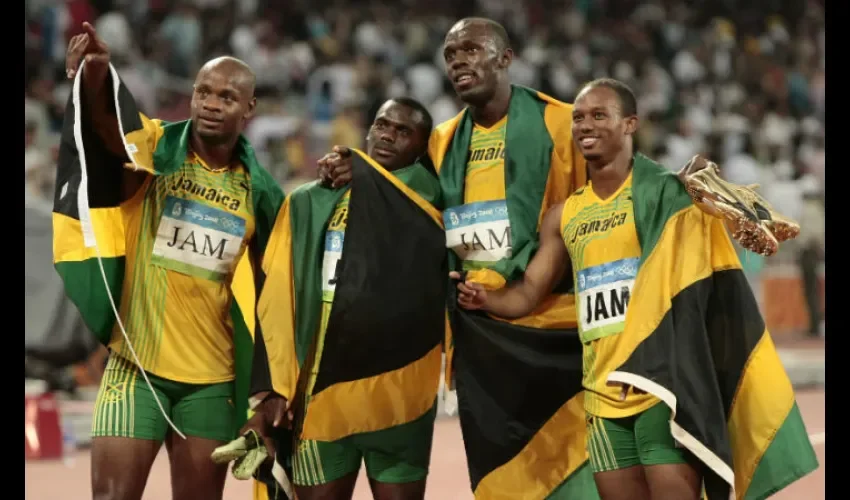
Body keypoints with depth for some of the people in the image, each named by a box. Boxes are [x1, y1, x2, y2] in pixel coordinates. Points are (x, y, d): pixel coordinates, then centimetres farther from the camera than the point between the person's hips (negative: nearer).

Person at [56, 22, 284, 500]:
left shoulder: (258, 191, 4)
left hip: (212, 379, 3)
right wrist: (95, 74, -51)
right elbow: (107, 125, -28)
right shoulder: (156, 149, -5)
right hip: (136, 366, -3)